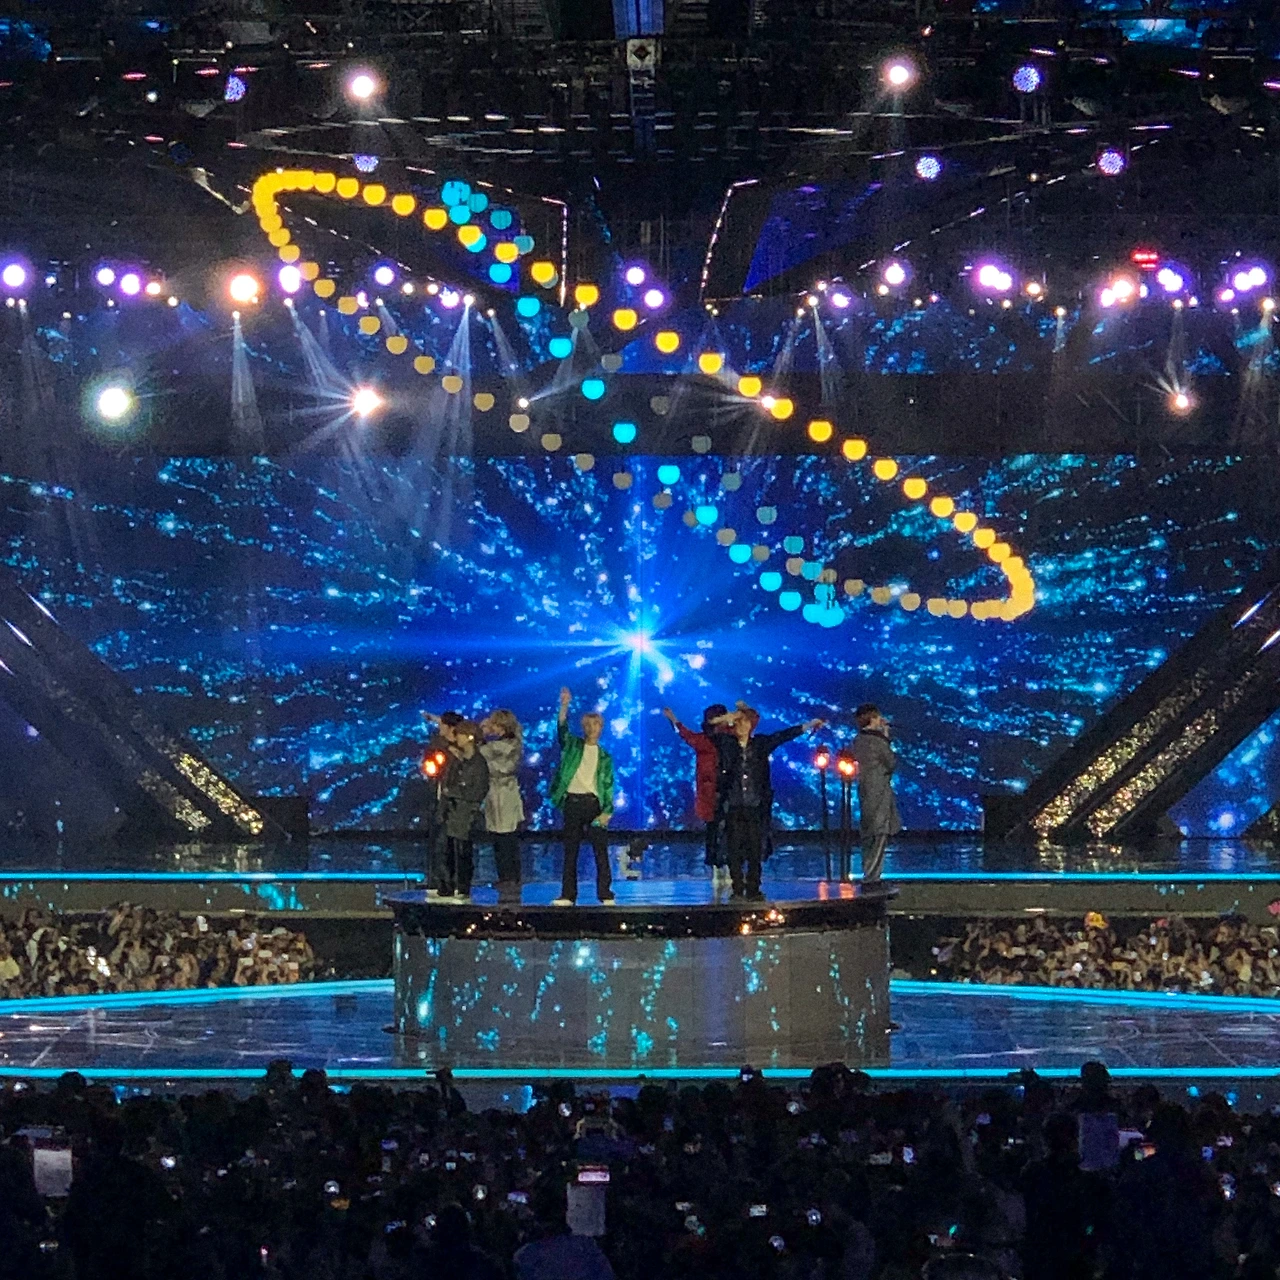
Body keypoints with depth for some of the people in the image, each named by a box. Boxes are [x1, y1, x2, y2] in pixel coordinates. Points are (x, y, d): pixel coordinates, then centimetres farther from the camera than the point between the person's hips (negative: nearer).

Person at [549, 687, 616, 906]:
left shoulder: (604, 757, 11)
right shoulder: (573, 745, 10)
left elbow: (609, 786, 7)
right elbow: (562, 729, -8)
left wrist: (607, 811, -5)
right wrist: (564, 706, -24)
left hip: (593, 803, 0)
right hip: (572, 802, 0)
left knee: (601, 851, -4)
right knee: (570, 851, 3)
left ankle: (606, 895, -1)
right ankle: (568, 895, 6)